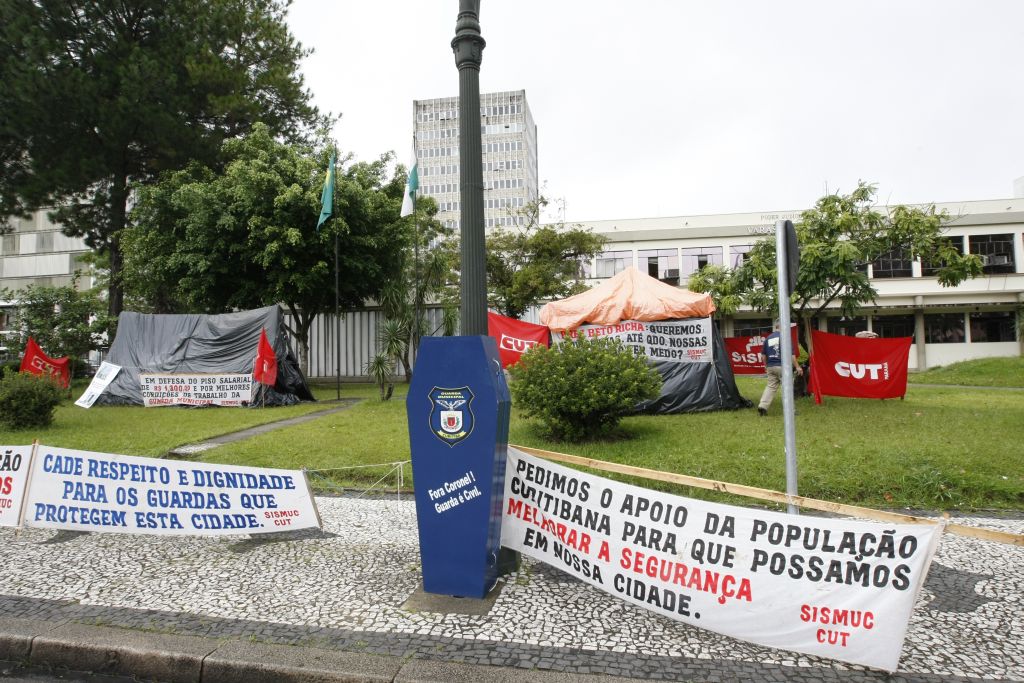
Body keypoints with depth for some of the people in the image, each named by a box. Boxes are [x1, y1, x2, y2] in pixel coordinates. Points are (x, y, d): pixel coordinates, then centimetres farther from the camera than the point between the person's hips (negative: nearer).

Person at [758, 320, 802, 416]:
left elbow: (764, 354, 14)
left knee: (770, 387, 8)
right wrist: (797, 366, -3)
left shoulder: (768, 338, 9)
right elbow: (791, 354, -9)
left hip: (770, 367, 5)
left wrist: (766, 366, 26)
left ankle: (762, 406, -5)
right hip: (782, 366, -5)